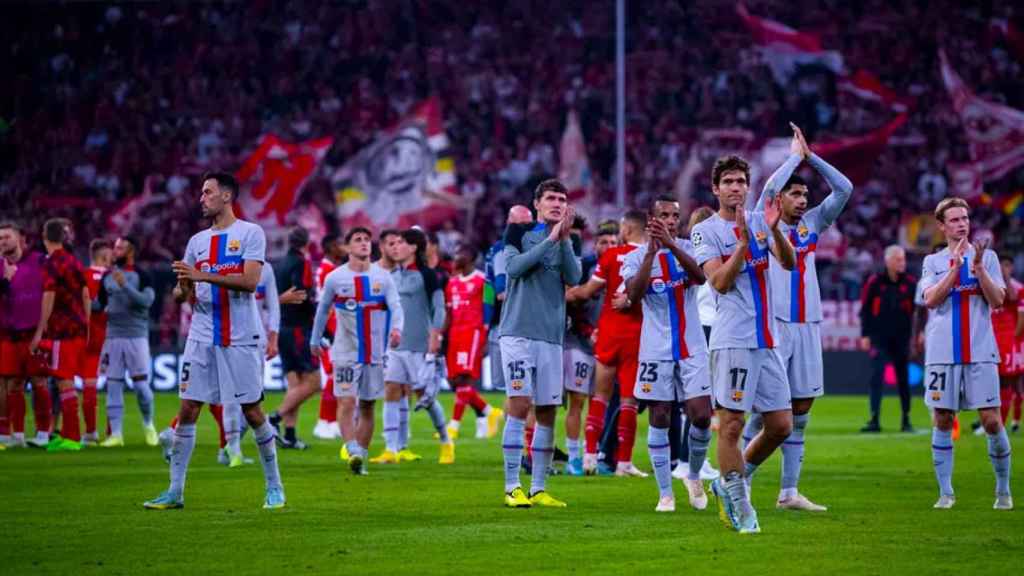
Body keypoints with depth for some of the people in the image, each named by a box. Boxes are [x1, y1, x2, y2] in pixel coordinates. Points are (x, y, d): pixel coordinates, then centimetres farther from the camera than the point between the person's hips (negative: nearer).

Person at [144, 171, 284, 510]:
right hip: (202, 338, 5)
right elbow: (181, 293, 15)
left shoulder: (250, 234, -3)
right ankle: (175, 491, 1)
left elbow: (250, 281, -16)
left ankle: (274, 486, 14)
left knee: (252, 412, 0)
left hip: (241, 339, -5)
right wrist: (183, 289, -9)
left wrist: (202, 276, -21)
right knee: (187, 411, -2)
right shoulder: (197, 241, 14)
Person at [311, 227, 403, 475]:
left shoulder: (383, 277, 1)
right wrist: (315, 340, 19)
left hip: (375, 352, 2)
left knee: (367, 406, 8)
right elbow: (323, 310, 13)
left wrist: (396, 329, -29)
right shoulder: (335, 278, 0)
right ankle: (353, 452, -23)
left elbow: (396, 306, -9)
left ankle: (362, 457, 15)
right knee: (346, 401, -16)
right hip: (345, 352, -2)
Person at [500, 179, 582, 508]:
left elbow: (574, 278, -2)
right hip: (518, 332, -5)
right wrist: (550, 239, -14)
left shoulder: (565, 242, 14)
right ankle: (512, 487, -9)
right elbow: (513, 267, -14)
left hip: (551, 336, 5)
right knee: (520, 406, -12)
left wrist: (564, 239, -11)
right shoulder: (519, 232, 4)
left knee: (547, 413, 4)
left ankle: (539, 489, 10)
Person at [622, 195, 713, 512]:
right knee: (659, 419, 0)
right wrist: (651, 252, -23)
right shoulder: (636, 257, 2)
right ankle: (665, 493, 7)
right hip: (656, 351, -1)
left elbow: (701, 275, -17)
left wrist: (671, 244, -30)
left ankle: (694, 477, 19)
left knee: (701, 415, -6)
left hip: (692, 348, 1)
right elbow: (634, 294, -16)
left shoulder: (688, 249, 5)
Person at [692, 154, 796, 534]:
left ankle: (729, 484, 22)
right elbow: (721, 282, -12)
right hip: (732, 341, -6)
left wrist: (774, 230, -18)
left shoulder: (759, 222, 13)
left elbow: (789, 263, -1)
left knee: (781, 425, 5)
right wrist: (744, 241, -22)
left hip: (767, 341, 6)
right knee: (731, 424, -7)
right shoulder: (706, 231, 0)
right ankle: (740, 508, 2)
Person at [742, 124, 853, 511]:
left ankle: (789, 492, 9)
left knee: (800, 412, 5)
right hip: (773, 324, -6)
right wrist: (796, 156, -3)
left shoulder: (812, 224, 14)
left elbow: (844, 188, 9)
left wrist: (810, 155, 4)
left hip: (807, 326, 6)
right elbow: (770, 187, -17)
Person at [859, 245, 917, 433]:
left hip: (901, 338, 2)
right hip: (879, 338, -2)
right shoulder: (875, 282, -2)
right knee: (877, 375, -11)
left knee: (903, 378, 7)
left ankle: (906, 420, 16)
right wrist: (865, 335, 0)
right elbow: (865, 310, 3)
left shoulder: (910, 283, 1)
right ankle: (875, 420, -12)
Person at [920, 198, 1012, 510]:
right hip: (943, 353, 1)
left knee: (991, 420, -5)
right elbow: (931, 299, -7)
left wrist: (979, 267, -16)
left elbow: (997, 300, -3)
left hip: (980, 352, -1)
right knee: (943, 420, 0)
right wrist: (957, 265, -13)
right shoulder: (933, 262, 9)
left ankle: (1003, 490, 8)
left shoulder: (987, 257, 7)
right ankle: (946, 493, 7)